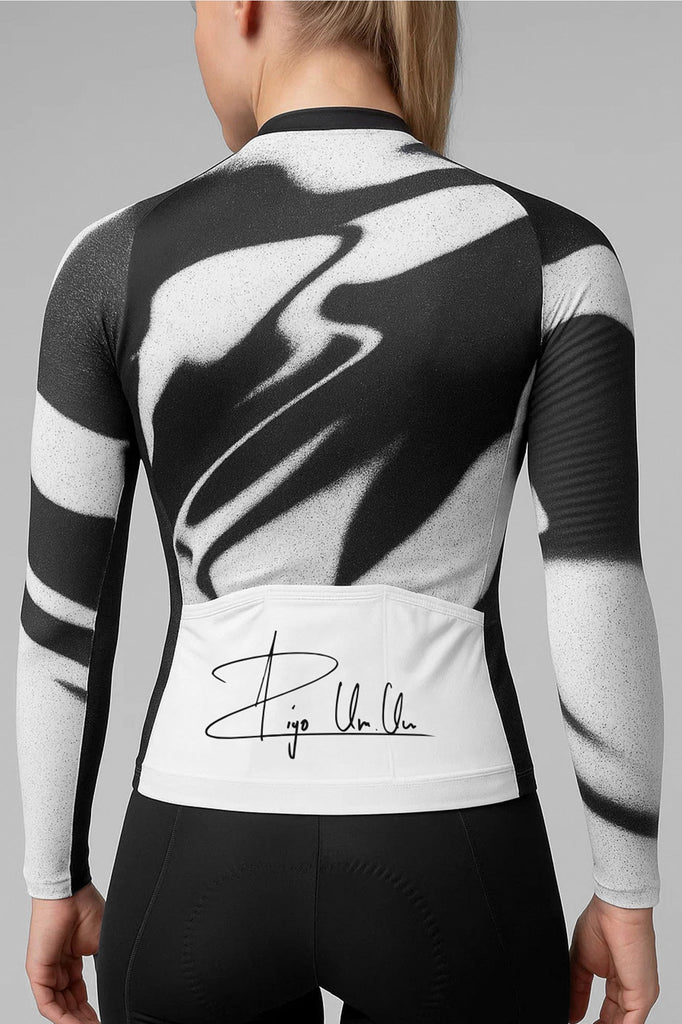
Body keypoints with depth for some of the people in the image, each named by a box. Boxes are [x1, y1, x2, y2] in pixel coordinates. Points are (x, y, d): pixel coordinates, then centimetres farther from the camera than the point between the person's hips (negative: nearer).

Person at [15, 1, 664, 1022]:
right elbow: (602, 602, -9)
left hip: (204, 865, 1)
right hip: (449, 877, 0)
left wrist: (55, 880, 13)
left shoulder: (118, 261, -4)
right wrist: (629, 895, 4)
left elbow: (62, 612, 0)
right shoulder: (551, 253, -6)